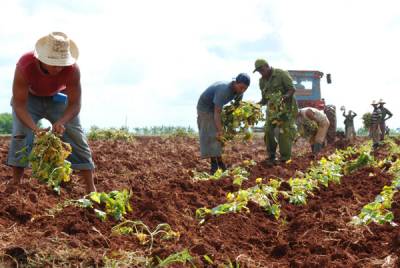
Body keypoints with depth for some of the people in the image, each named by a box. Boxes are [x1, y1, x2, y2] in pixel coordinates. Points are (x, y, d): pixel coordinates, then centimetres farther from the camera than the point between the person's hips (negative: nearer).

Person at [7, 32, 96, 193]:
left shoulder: (72, 69, -36)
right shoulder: (25, 65, -40)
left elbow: (75, 105, -27)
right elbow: (19, 104, -35)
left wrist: (61, 122, -46)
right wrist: (35, 128, -50)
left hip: (58, 98, 1)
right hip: (29, 97, -1)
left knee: (76, 137, -9)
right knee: (21, 136, -20)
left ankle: (91, 189, -6)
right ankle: (15, 185, -11)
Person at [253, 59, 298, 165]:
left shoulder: (281, 74, -11)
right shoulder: (262, 81, 8)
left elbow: (292, 89, -13)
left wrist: (285, 96, -31)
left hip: (286, 106, -6)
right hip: (272, 108, 6)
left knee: (284, 132, -13)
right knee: (268, 132, -6)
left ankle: (284, 160, -9)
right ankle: (271, 158, 4)